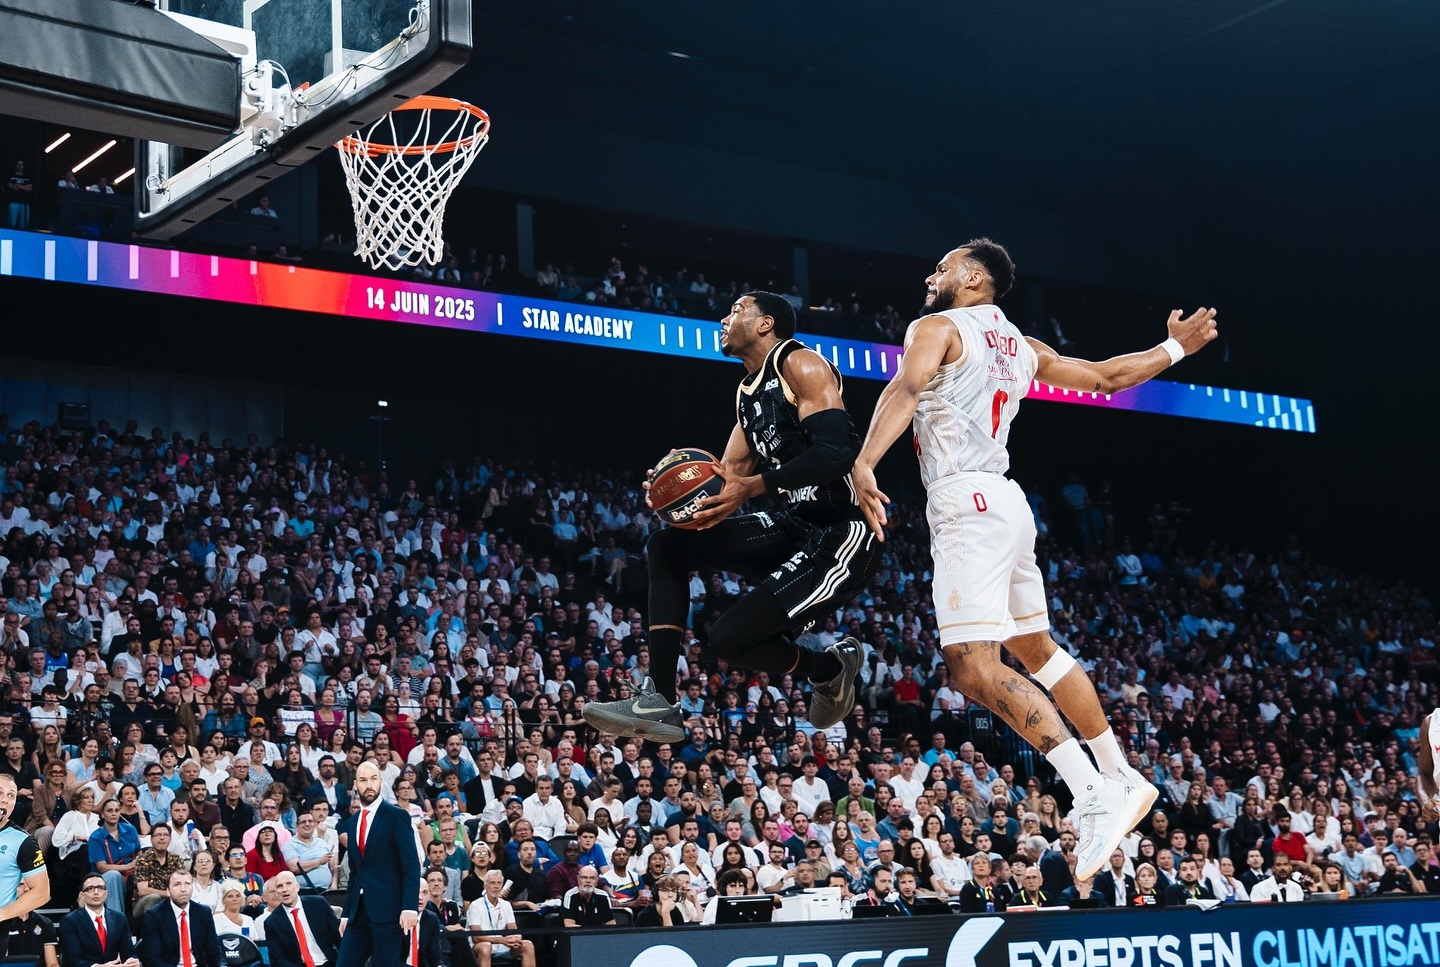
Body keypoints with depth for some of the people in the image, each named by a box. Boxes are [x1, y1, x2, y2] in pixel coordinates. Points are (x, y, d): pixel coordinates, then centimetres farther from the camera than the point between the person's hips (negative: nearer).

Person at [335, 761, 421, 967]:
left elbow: (411, 865, -9)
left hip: (387, 910, -6)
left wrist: (410, 907, -18)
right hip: (359, 912, 6)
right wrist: (347, 912, 16)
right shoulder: (351, 821, 17)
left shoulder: (396, 816, -4)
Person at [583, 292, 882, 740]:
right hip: (797, 523, 10)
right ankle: (658, 702, 0)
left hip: (842, 534, -10)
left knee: (730, 637, -18)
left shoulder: (800, 363, -12)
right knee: (667, 546, 5)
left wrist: (752, 486, -30)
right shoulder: (748, 390, 17)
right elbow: (730, 475, 19)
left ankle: (830, 668, 12)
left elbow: (838, 451, -24)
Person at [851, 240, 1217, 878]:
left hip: (966, 502, -9)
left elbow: (906, 389, -22)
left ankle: (1095, 797, -19)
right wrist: (1174, 348, 42)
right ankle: (1122, 780, 28)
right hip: (1004, 499, 9)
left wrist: (863, 463, -36)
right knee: (1036, 649, 22)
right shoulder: (1020, 346, 20)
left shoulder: (936, 327, -2)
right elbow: (1107, 377, 25)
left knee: (974, 669, -15)